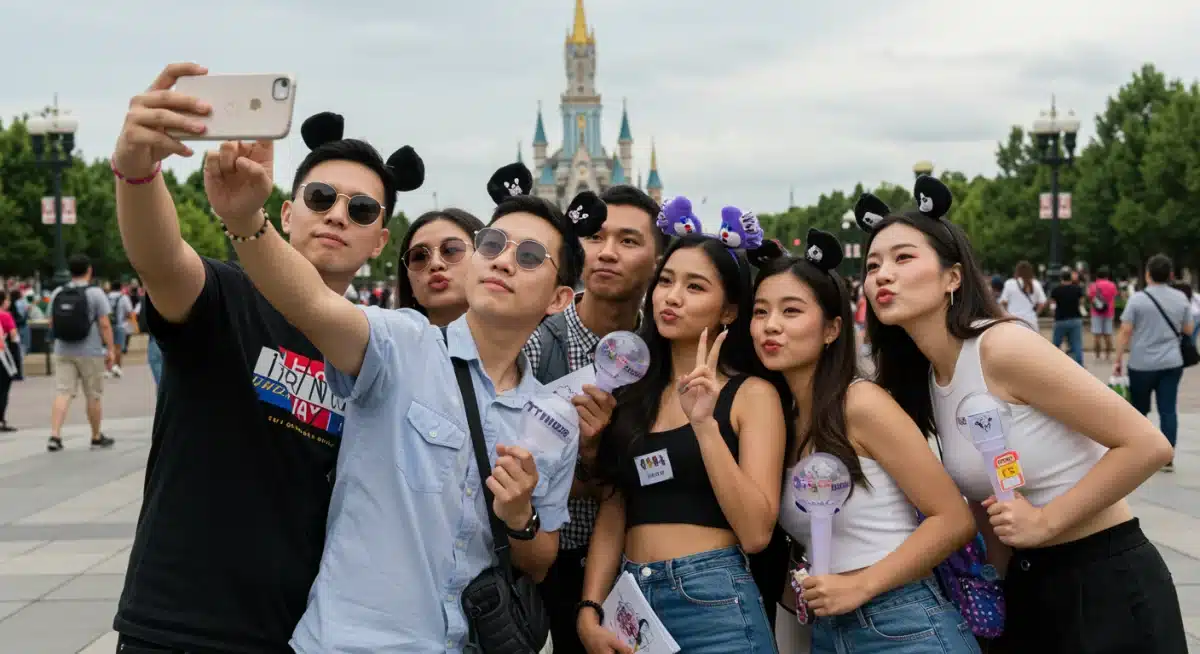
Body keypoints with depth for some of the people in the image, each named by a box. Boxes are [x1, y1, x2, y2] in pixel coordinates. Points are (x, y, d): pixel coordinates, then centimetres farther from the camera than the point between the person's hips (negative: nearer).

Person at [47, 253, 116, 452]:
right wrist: (111, 349, -4)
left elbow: (52, 324, 13)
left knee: (63, 393, -1)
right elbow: (104, 325, -11)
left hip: (63, 352, 3)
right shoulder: (95, 293, -8)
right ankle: (97, 437, 19)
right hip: (90, 352, -3)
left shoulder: (57, 293, 5)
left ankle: (54, 435, -14)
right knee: (94, 396, 8)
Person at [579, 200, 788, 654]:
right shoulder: (635, 391, 11)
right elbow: (612, 517, 9)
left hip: (713, 602, -4)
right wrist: (590, 611, -3)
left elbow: (757, 532, -13)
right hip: (631, 602, 5)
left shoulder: (752, 393, -3)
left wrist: (704, 423, -19)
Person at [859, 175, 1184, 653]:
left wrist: (1044, 521, -18)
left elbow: (1147, 446, -19)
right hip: (1027, 587, 7)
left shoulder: (1002, 346, -19)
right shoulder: (918, 381, 4)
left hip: (1108, 583, -7)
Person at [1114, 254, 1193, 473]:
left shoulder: (1138, 299, -8)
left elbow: (1125, 332, -10)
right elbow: (1189, 330, 11)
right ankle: (1168, 459, -1)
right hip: (1171, 363, 2)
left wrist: (1118, 360, -4)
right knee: (1168, 410, 1)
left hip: (1142, 364, -2)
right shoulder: (1181, 298, 2)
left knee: (1139, 410, 13)